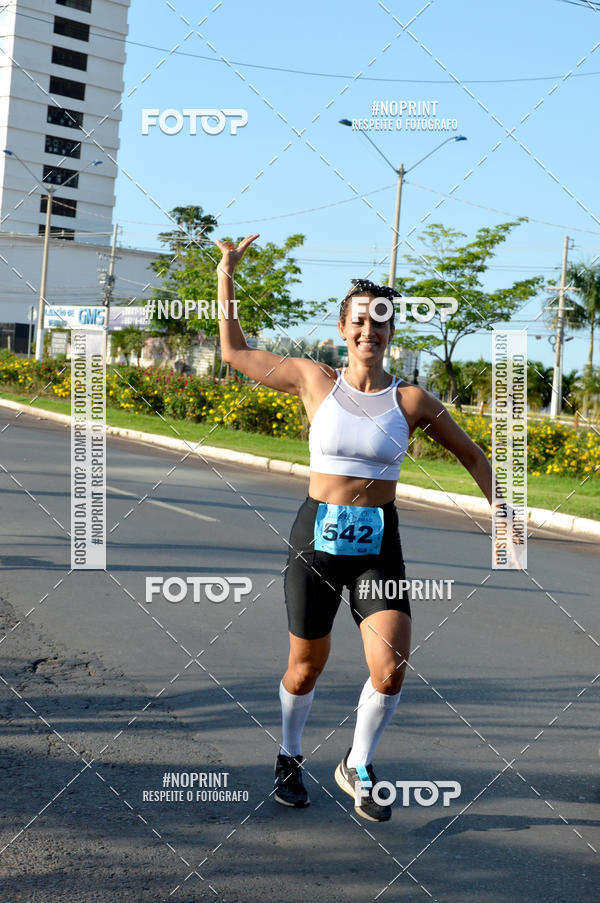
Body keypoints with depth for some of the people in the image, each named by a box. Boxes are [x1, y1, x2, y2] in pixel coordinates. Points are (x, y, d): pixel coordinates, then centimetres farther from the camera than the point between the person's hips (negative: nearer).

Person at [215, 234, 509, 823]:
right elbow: (234, 353, 8)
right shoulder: (314, 381, 0)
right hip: (317, 537, 0)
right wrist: (226, 276, 7)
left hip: (379, 545, 1)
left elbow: (471, 455, 12)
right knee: (306, 666, 11)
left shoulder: (411, 400, 0)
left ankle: (357, 768, 16)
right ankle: (289, 759, 39)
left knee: (390, 670, -11)